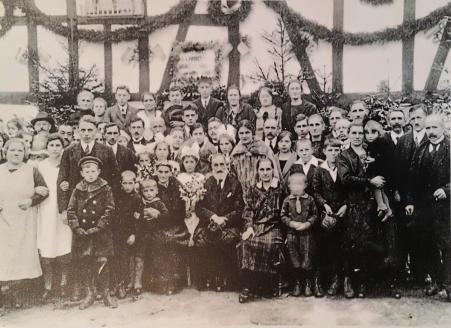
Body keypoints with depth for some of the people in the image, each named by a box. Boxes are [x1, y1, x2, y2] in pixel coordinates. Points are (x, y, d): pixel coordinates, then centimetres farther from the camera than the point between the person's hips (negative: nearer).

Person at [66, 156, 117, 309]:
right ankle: (89, 294, 20)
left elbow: (109, 210, -6)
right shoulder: (78, 190, 5)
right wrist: (76, 228, -9)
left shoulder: (105, 189, -2)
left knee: (102, 262, -2)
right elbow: (71, 210, 4)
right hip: (82, 233, 3)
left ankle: (106, 294, 13)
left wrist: (98, 227, -13)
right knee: (84, 263, 6)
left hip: (101, 233, -2)